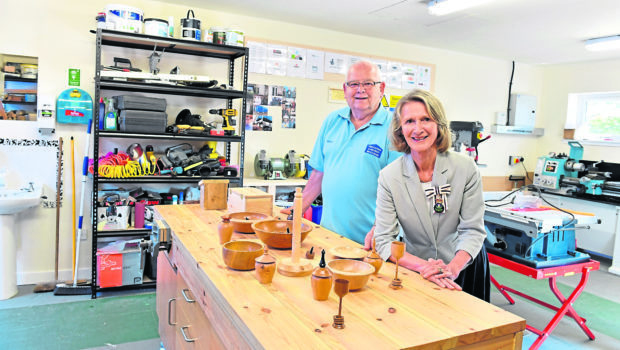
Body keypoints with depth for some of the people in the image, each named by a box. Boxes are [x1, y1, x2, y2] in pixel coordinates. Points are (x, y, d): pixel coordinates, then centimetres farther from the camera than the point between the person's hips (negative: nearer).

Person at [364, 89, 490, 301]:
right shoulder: (389, 176, -11)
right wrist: (424, 266, -27)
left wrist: (452, 268, -25)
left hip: (466, 266, 1)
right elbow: (384, 241, -12)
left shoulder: (466, 168, -9)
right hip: (416, 272, 0)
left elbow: (473, 230, -8)